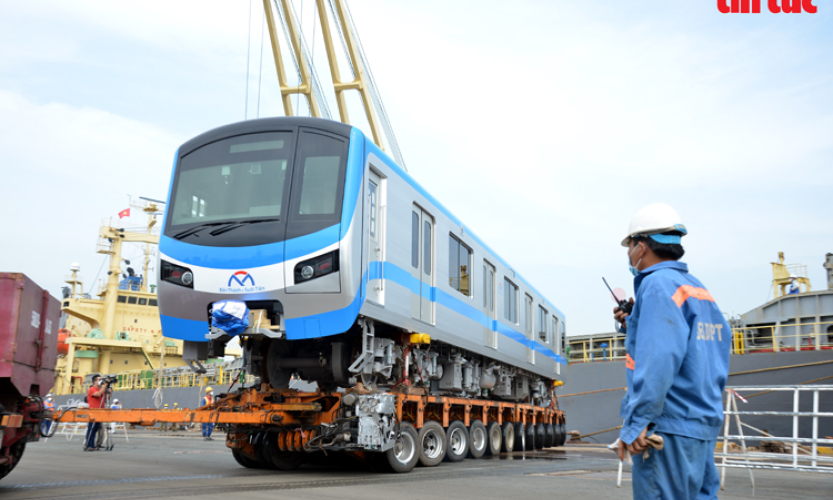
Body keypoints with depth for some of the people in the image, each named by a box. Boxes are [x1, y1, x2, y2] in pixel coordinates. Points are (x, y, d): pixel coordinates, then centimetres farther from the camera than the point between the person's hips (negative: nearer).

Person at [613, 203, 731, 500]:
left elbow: (659, 361, -22)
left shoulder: (657, 284, -11)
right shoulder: (698, 289, 17)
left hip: (668, 426, -9)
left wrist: (636, 422, -21)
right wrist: (633, 325, 20)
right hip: (704, 424, 9)